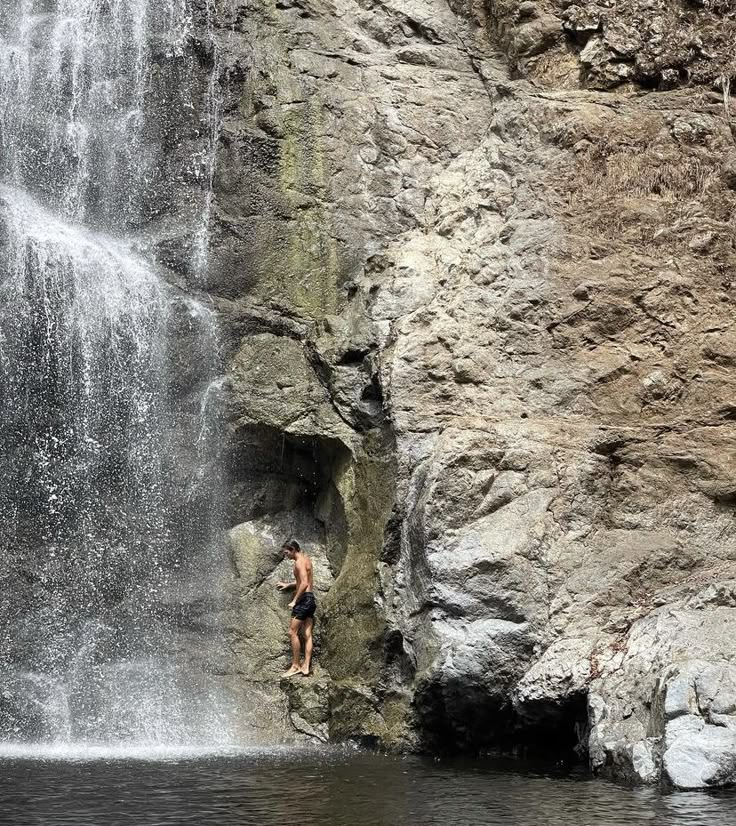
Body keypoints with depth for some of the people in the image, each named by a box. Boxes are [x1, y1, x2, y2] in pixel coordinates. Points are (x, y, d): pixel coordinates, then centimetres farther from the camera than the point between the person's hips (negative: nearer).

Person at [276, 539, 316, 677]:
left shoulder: (299, 562, -12)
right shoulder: (306, 559, 17)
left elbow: (304, 583, -22)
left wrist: (294, 601, -18)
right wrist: (288, 585, 32)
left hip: (304, 598, -10)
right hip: (311, 599, 10)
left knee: (292, 632, -7)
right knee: (307, 635, 5)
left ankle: (295, 666, -6)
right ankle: (306, 666, 2)